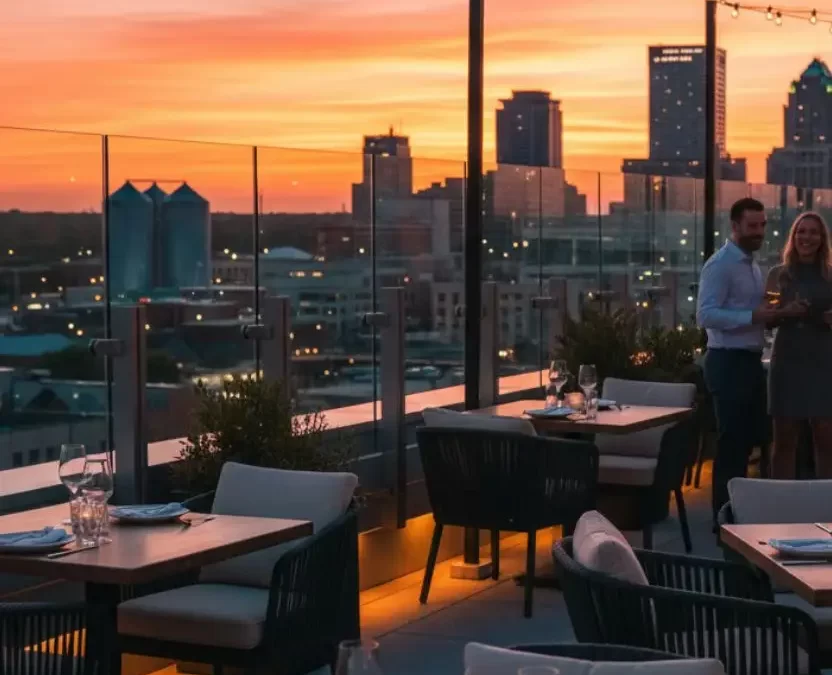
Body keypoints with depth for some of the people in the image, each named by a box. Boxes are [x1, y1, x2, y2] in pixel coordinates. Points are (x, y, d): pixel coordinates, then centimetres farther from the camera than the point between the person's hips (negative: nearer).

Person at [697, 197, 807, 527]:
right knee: (732, 441, -4)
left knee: (752, 437, 15)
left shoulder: (753, 265, 16)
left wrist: (780, 313, 6)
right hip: (728, 363, -9)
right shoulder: (720, 265, -13)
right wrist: (754, 316, -28)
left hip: (751, 361, 9)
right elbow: (706, 315, -23)